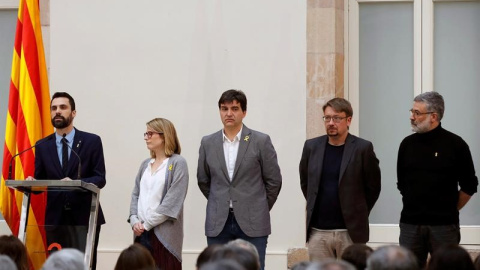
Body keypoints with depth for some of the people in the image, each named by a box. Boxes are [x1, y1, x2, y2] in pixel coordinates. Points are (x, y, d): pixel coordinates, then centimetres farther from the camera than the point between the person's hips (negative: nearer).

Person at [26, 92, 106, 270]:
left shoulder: (92, 141, 3)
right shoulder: (42, 146, 11)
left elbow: (100, 179, -2)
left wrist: (76, 183, -21)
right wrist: (31, 183, -14)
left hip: (84, 216, -2)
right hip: (55, 217, 3)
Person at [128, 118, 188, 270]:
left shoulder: (177, 163, -4)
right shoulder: (145, 164, 16)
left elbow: (173, 201, -12)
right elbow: (136, 194, 15)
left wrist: (147, 224, -13)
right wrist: (134, 220, -3)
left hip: (164, 234, -6)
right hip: (142, 233, 6)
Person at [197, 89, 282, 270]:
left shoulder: (261, 141, -2)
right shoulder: (208, 143, 6)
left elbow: (274, 180, 3)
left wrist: (260, 209, 8)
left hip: (252, 223, -3)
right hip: (218, 223, 3)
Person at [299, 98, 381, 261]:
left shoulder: (362, 148, -4)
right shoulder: (312, 146, 6)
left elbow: (373, 186, 1)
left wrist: (357, 214, 5)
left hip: (350, 232, -3)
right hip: (318, 232, 3)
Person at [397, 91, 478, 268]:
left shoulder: (455, 145, -4)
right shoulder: (407, 144, 7)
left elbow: (469, 186, 2)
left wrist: (450, 210, 3)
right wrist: (415, 205, 13)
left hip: (444, 225, -3)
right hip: (410, 224, 3)